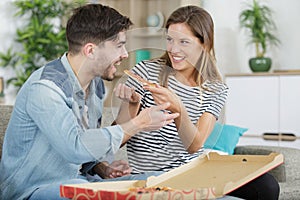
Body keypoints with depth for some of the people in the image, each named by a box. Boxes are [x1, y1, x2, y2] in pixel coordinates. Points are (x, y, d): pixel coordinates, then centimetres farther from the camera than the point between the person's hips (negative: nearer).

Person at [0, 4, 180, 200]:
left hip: (80, 183, 7)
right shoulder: (44, 87, -21)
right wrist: (138, 124, -24)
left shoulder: (96, 84, 7)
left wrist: (103, 168, -2)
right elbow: (75, 148, -32)